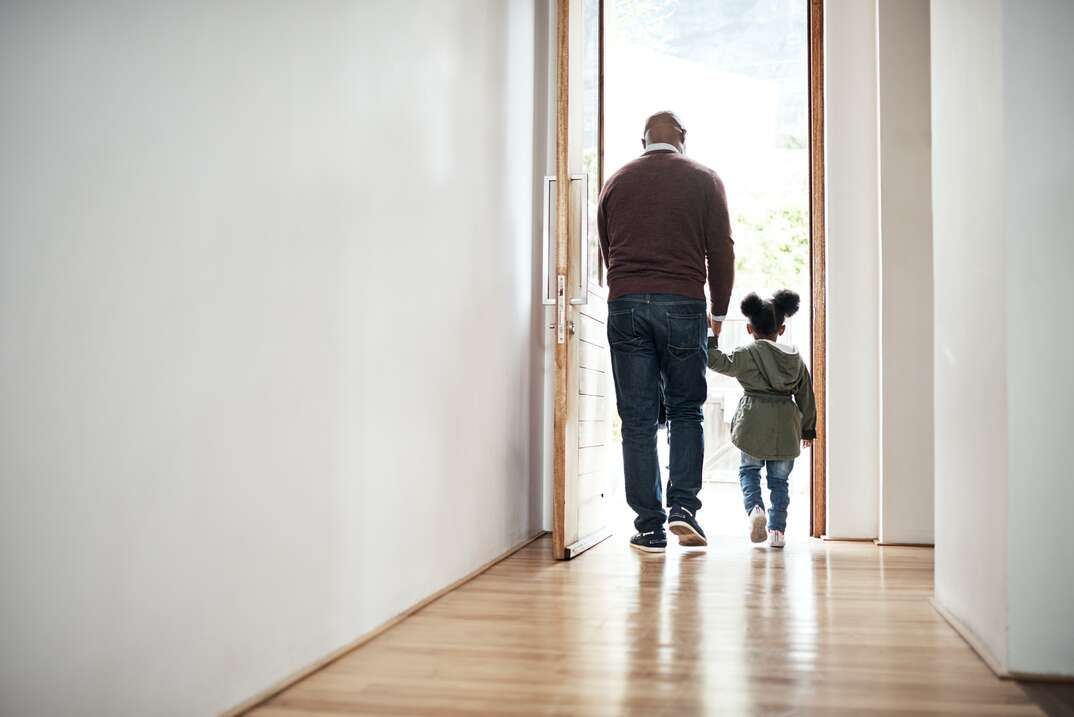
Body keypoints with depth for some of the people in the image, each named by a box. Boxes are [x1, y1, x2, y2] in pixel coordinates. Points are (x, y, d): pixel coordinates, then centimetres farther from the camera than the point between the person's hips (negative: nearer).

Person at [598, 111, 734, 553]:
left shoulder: (616, 182, 14)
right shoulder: (704, 180, 7)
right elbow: (721, 252, 2)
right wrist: (718, 312, 12)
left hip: (624, 305, 2)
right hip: (683, 305, -1)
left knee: (637, 420, 3)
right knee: (685, 411, 12)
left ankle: (650, 528, 3)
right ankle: (683, 505, -3)